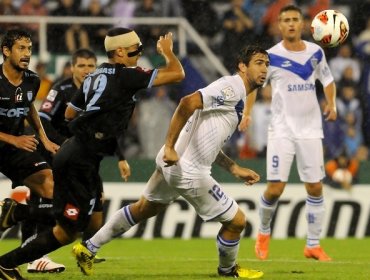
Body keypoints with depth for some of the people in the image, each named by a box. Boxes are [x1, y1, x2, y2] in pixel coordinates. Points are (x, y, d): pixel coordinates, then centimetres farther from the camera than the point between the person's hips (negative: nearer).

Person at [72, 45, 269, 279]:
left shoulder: (238, 98, 16)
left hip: (172, 163, 10)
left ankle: (88, 249, 36)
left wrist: (235, 169, 19)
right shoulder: (231, 88, -16)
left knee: (144, 209, 27)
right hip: (188, 172, -10)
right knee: (236, 221, 2)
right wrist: (170, 147, -30)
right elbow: (188, 102, -29)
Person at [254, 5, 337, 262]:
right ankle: (264, 233, 18)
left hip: (310, 130, 3)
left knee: (315, 187, 1)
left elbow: (327, 80, 16)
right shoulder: (271, 57, -6)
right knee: (275, 188, -10)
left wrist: (332, 104, -1)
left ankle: (313, 245, 12)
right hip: (282, 130, -3)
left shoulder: (316, 52, 3)